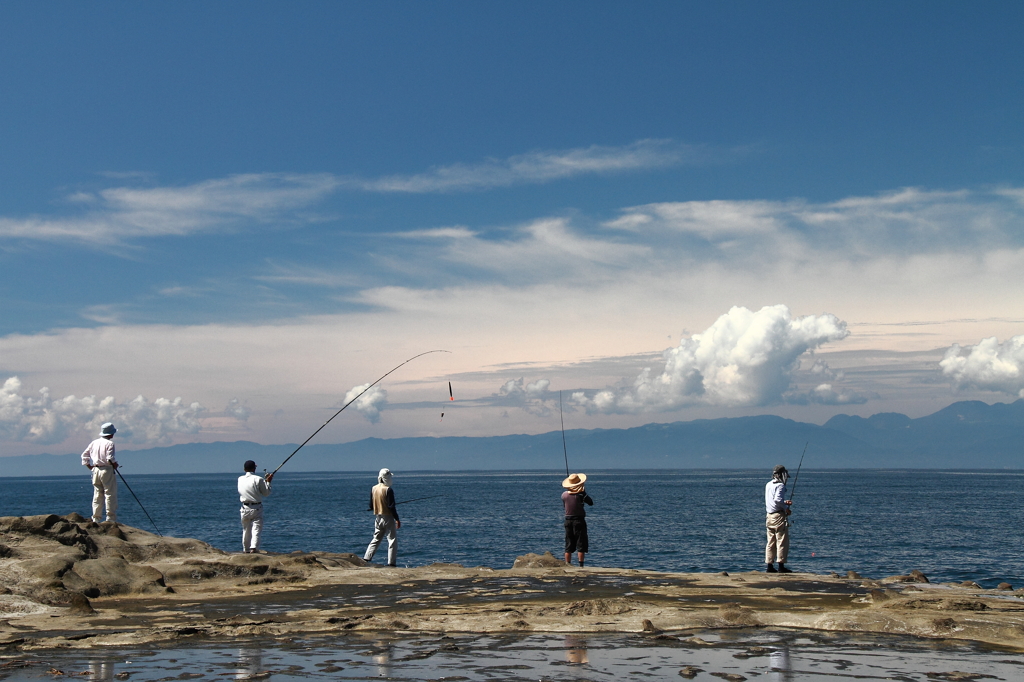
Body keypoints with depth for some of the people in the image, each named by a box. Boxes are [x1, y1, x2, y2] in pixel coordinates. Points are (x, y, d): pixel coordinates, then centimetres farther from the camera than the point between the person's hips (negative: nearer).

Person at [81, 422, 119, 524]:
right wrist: (115, 465, -1)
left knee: (97, 495, 10)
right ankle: (111, 519, -6)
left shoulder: (94, 443, 12)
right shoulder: (109, 443, -9)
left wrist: (90, 467, 17)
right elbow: (110, 458, -19)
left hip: (96, 470, 7)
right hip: (107, 470, -7)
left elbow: (84, 455, 14)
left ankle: (96, 518, 8)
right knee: (110, 494, -3)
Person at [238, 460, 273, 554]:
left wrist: (265, 480, 21)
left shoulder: (240, 479, 4)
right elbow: (266, 493, -3)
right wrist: (268, 482, 10)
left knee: (246, 530, 15)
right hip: (257, 508, -4)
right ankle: (254, 548, -21)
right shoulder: (258, 479, -10)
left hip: (245, 508, 4)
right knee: (257, 529, -6)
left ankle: (246, 550, 23)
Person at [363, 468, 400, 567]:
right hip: (388, 517, -6)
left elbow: (371, 505, 10)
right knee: (392, 539, 1)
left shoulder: (373, 488, 5)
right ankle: (391, 563, -3)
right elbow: (391, 506, -17)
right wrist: (397, 519, -11)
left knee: (376, 539, 16)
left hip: (377, 517, 6)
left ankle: (366, 559, 9)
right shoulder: (388, 490, -15)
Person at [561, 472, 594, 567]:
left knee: (568, 545, 10)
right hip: (579, 520, -4)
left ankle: (567, 565, 8)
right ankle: (581, 565, -7)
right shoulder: (581, 494, -12)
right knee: (581, 545, -1)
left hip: (568, 521, 4)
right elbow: (591, 503, 0)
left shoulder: (564, 494, 0)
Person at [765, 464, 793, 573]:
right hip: (779, 516, -9)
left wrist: (784, 502, 16)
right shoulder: (780, 485, -12)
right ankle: (781, 566, -5)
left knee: (770, 543, 10)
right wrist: (786, 508, -11)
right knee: (782, 542, -4)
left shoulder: (768, 485, 16)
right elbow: (777, 500, -24)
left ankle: (769, 566, 11)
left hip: (769, 515, 9)